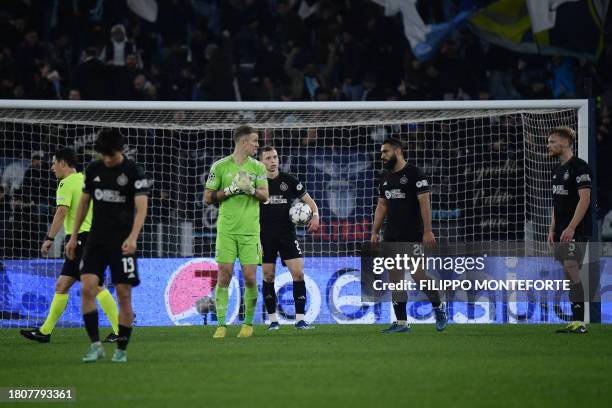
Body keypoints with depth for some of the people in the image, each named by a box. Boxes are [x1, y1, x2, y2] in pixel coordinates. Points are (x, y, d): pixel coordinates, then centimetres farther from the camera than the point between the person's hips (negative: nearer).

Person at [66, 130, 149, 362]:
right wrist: (73, 237, 15)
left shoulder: (133, 172, -6)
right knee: (87, 288, -12)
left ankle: (121, 349, 8)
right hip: (97, 239, 4)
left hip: (123, 243, -4)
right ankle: (95, 345, -8)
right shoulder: (93, 170, 8)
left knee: (124, 295, -3)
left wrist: (132, 237, -29)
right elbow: (84, 203, 17)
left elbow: (141, 207, -15)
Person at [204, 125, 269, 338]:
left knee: (250, 277, -3)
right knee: (224, 276, -5)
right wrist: (230, 189, -10)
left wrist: (251, 189, -18)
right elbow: (208, 197, 3)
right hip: (226, 229, -1)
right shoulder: (220, 166, 4)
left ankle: (248, 323, 12)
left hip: (250, 230, 1)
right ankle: (221, 325, -1)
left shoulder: (258, 167, 9)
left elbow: (265, 196, 1)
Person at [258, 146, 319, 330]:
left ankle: (300, 319, -7)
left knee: (298, 273, -10)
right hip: (265, 237, 0)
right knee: (268, 277, 3)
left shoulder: (289, 181, 3)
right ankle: (273, 319, 14)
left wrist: (315, 215, -13)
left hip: (287, 234, 0)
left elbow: (309, 201, 8)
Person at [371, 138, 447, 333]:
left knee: (419, 275, -10)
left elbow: (424, 203, -12)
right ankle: (401, 322, 4)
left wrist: (428, 231, -19)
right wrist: (375, 232, 12)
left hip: (412, 236, -7)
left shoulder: (414, 174, -7)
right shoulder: (386, 178, 15)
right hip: (392, 237, 7)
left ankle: (438, 307, 15)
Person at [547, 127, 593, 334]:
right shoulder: (558, 170, 18)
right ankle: (576, 321, 7)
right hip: (562, 231, 9)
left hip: (577, 231, -9)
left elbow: (584, 199, -17)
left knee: (571, 269, -16)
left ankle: (579, 322, -16)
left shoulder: (580, 167, -10)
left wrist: (571, 228, -22)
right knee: (568, 273, 6)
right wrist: (552, 229, 16)